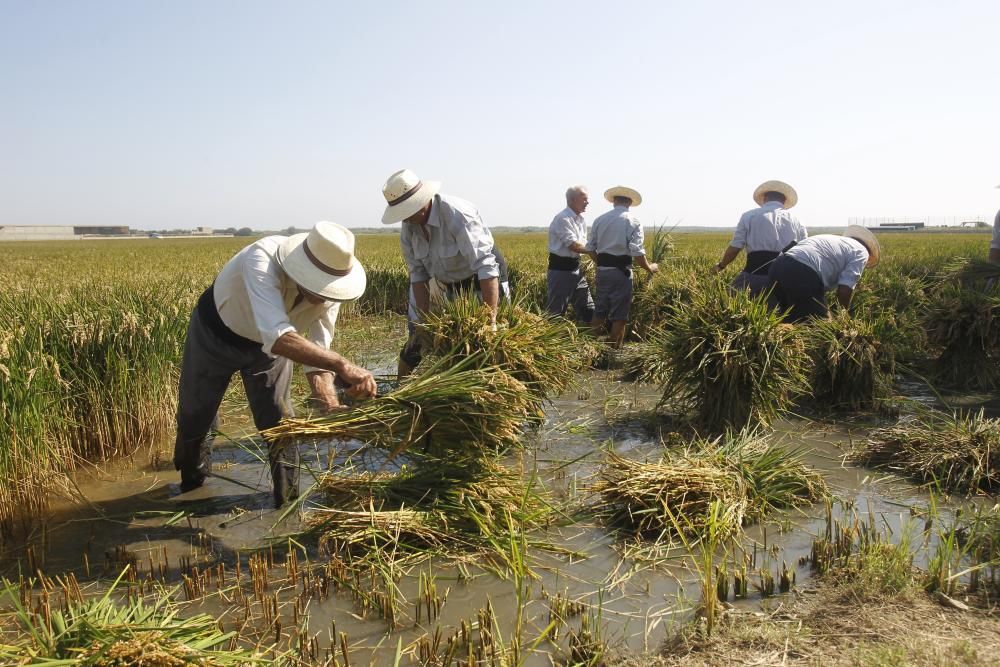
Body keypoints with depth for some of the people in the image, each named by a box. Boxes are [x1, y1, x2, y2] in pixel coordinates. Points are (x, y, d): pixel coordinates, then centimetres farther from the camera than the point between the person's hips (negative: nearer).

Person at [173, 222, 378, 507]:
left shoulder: (327, 291, -28)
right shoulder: (262, 260, -44)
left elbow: (316, 355, -25)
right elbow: (277, 338, -57)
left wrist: (332, 408, -43)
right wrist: (342, 365, -65)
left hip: (271, 343, 3)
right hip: (215, 333, -2)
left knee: (279, 422, 1)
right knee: (195, 414, 14)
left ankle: (288, 500, 22)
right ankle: (192, 483, 43)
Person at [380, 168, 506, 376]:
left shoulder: (458, 216, -31)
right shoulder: (408, 228, -9)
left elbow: (486, 267, -36)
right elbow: (418, 274, -4)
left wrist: (491, 321, -41)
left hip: (481, 284, -6)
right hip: (447, 287, 7)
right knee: (415, 345, 6)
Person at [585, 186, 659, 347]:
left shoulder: (600, 219, 6)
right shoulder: (633, 221, -7)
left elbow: (590, 248, 9)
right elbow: (637, 252, -14)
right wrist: (650, 268, 2)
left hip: (602, 270, 5)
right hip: (621, 271, -5)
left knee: (600, 311, 15)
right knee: (619, 315, 4)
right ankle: (614, 350, 8)